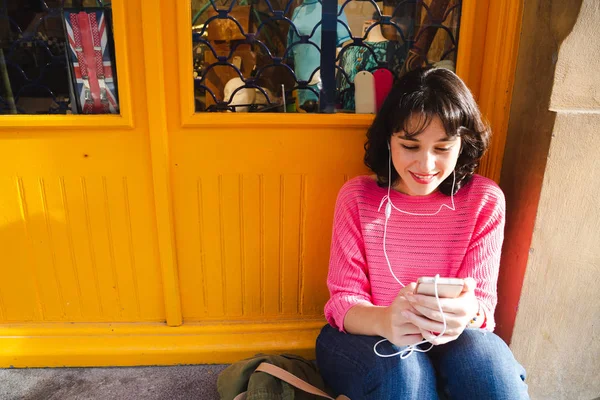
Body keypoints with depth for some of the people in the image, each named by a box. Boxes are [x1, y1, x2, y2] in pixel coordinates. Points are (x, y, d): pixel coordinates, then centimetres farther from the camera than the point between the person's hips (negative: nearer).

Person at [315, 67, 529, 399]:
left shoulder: (485, 201, -7)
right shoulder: (357, 197, -9)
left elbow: (483, 301, -8)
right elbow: (343, 300, -10)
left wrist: (466, 314, -35)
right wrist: (384, 321, -35)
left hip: (452, 341, 1)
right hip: (366, 337, 0)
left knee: (487, 359, -31)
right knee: (401, 369, -33)